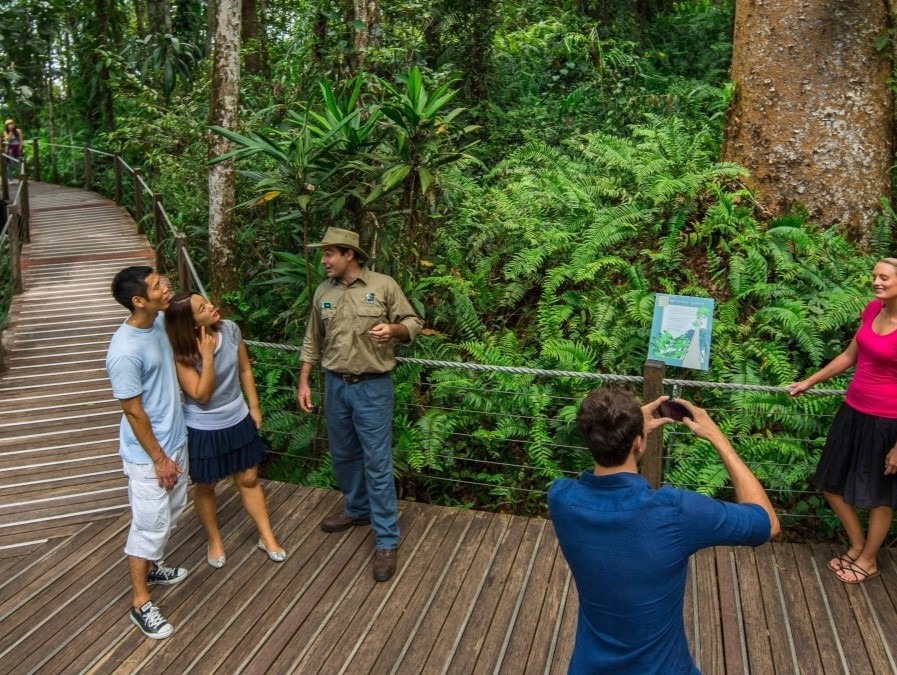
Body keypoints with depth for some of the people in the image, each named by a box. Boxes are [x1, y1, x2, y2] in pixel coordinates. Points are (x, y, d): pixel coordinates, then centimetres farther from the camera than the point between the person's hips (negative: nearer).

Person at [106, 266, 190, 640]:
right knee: (150, 525, 4)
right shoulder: (125, 352, -29)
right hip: (147, 455, -9)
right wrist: (159, 459, -16)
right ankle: (140, 603, 21)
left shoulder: (158, 322, -3)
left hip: (175, 439, 9)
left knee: (171, 511, 24)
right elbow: (134, 412, -22)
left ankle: (151, 567, 47)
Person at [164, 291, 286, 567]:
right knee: (205, 486, 16)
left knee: (249, 480, 16)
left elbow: (245, 369, 2)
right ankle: (214, 541, 39)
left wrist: (254, 406, 6)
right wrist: (208, 356, -31)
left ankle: (267, 537, 31)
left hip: (238, 420, 4)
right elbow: (201, 396, -24)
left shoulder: (230, 329, -12)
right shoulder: (181, 354, -23)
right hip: (203, 429, -3)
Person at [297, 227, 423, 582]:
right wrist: (303, 382, 9)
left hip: (373, 387, -5)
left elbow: (414, 323, -3)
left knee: (377, 464, -3)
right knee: (343, 455, 18)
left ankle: (387, 541, 4)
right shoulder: (323, 292, 5)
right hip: (335, 385, 5)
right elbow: (312, 342, 12)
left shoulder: (384, 286, -8)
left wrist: (393, 329, -25)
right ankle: (357, 509, 41)